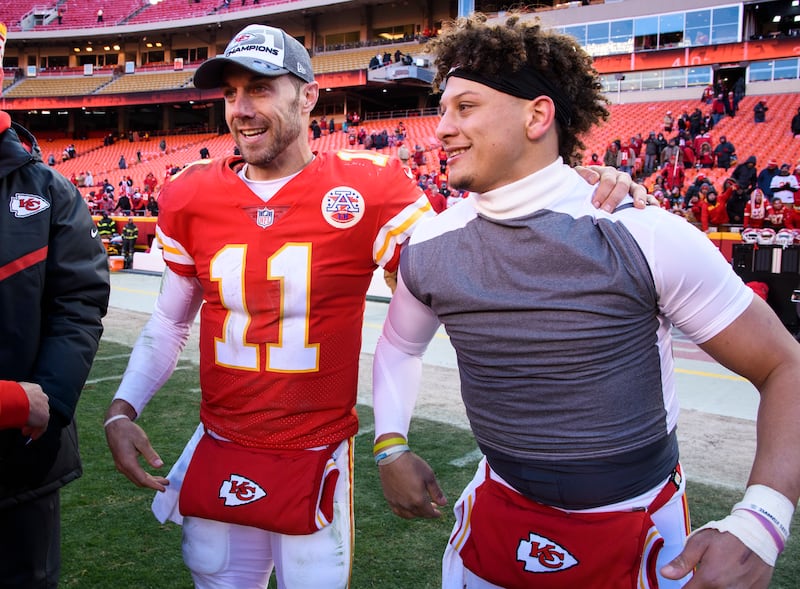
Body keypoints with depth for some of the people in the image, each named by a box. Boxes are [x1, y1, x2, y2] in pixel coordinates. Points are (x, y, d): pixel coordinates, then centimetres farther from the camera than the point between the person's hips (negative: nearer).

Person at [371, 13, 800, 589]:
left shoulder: (643, 235, -20)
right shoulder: (430, 246, -7)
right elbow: (400, 344, 13)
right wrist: (390, 446, -2)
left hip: (639, 530, -2)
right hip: (499, 512, 3)